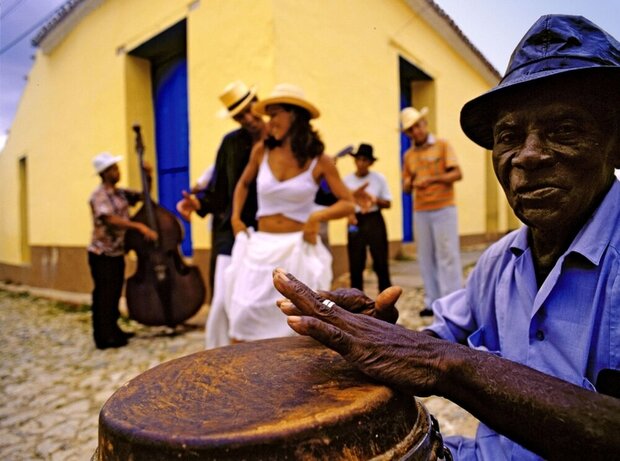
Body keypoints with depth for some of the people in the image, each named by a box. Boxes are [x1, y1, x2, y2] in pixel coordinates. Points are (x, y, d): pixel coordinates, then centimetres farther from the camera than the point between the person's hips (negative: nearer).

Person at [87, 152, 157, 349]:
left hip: (118, 253, 8)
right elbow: (110, 219, -28)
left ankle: (114, 331, 30)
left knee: (115, 294, 17)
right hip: (102, 254, -8)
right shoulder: (99, 195, -15)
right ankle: (104, 338, 10)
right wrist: (139, 226, -35)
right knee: (104, 296, 1)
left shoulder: (121, 193, 8)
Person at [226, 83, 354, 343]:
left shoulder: (319, 160, -5)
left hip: (298, 249, -2)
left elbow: (348, 204, -3)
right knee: (242, 317, 0)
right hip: (260, 248, 3)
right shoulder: (261, 151, 2)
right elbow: (243, 184, 21)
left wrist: (318, 216, -20)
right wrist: (235, 218, 9)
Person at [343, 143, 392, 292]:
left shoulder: (379, 178, -1)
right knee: (355, 264, 4)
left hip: (374, 221, -1)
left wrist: (376, 200, -17)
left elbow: (388, 203, 3)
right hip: (355, 222, 1)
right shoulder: (347, 179, 2)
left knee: (380, 262, 0)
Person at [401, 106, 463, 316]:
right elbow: (406, 188, 13)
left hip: (444, 209, -4)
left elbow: (457, 174, -6)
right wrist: (409, 184, -10)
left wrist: (433, 179, -19)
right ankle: (432, 302, 12)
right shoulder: (408, 155, 13)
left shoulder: (442, 145, 2)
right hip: (420, 212, 4)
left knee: (447, 256, -4)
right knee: (426, 258, 4)